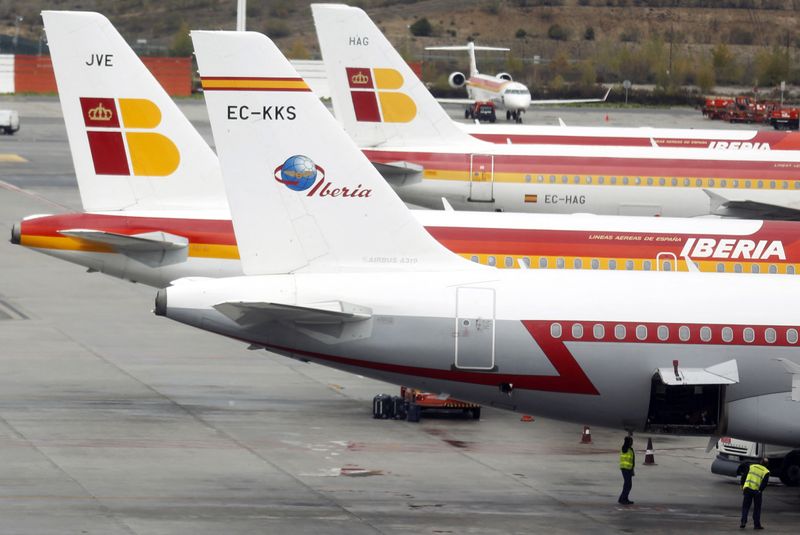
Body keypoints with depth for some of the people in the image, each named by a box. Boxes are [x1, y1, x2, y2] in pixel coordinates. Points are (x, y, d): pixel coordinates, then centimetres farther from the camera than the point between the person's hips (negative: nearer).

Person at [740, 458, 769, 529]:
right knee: (757, 508, 9)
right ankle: (756, 525, 10)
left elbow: (744, 476, 9)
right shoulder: (766, 472, 1)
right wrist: (760, 490, -3)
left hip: (747, 489, 2)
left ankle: (743, 521, -1)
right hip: (756, 491, -2)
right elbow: (764, 483, -10)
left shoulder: (752, 467, 11)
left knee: (745, 506, 11)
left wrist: (742, 485, 16)